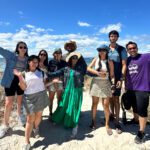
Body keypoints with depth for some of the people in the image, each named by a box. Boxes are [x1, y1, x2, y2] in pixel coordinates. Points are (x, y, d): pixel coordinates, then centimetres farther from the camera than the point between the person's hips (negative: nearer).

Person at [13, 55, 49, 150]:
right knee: (30, 119, -4)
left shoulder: (41, 72, 8)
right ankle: (27, 142, 6)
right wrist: (20, 76, -16)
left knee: (39, 115, 13)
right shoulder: (24, 73, 1)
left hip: (41, 96, 3)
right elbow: (23, 87, -7)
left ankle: (36, 128, 45)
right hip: (30, 97, -2)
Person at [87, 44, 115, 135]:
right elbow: (88, 68, -4)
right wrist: (98, 73, -14)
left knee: (106, 105, -1)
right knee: (95, 103, 10)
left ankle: (107, 124, 16)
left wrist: (113, 82, -19)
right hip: (96, 83, 2)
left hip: (105, 84, -1)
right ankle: (93, 121, 28)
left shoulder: (110, 61, -2)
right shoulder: (96, 59, 3)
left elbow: (112, 74, -2)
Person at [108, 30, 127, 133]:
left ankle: (117, 122, 6)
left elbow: (124, 65, -6)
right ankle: (112, 114, 33)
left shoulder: (122, 49, -2)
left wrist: (121, 79, -14)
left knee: (116, 98, -3)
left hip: (117, 78, -3)